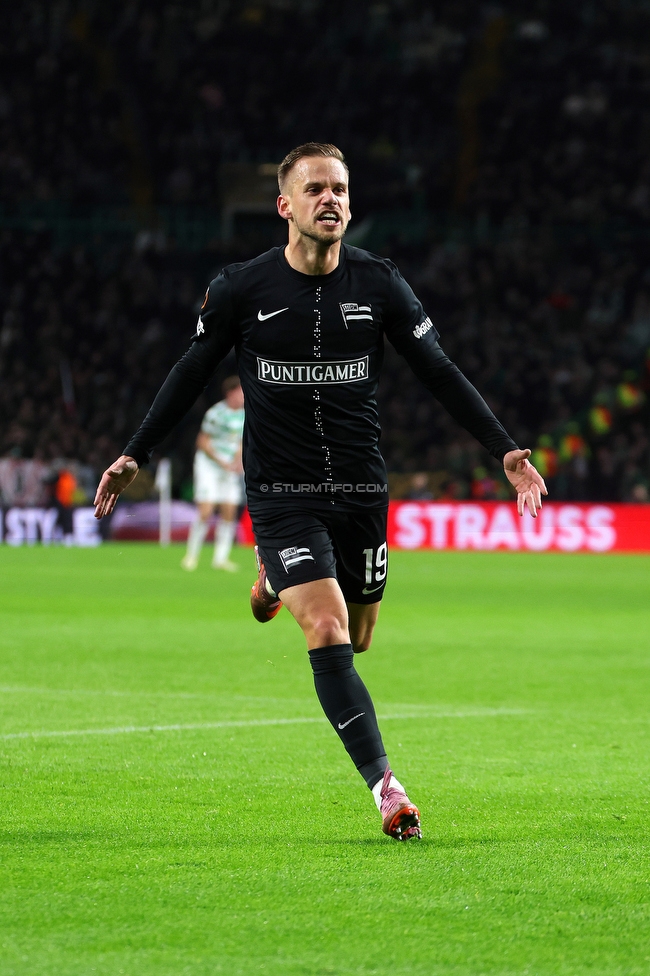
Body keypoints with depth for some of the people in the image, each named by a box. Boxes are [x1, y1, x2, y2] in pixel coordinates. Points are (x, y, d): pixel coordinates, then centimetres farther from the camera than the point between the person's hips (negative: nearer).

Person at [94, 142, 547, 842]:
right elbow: (192, 372, 6)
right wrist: (135, 455, 5)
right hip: (280, 490, -3)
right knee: (328, 634, -18)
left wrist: (504, 450, -3)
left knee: (354, 637, 13)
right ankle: (384, 785, -17)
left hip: (360, 488, 3)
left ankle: (280, 581, 45)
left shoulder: (379, 284, -2)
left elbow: (439, 373, 3)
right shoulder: (240, 289, -6)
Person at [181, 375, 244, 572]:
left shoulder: (244, 416, 7)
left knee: (229, 512, 0)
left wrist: (238, 462, 0)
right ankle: (192, 555, 2)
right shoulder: (216, 413, -14)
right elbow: (203, 441, -11)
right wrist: (223, 463, -15)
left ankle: (221, 558, 6)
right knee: (205, 512, -11)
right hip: (208, 464, -6)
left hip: (229, 469, 6)